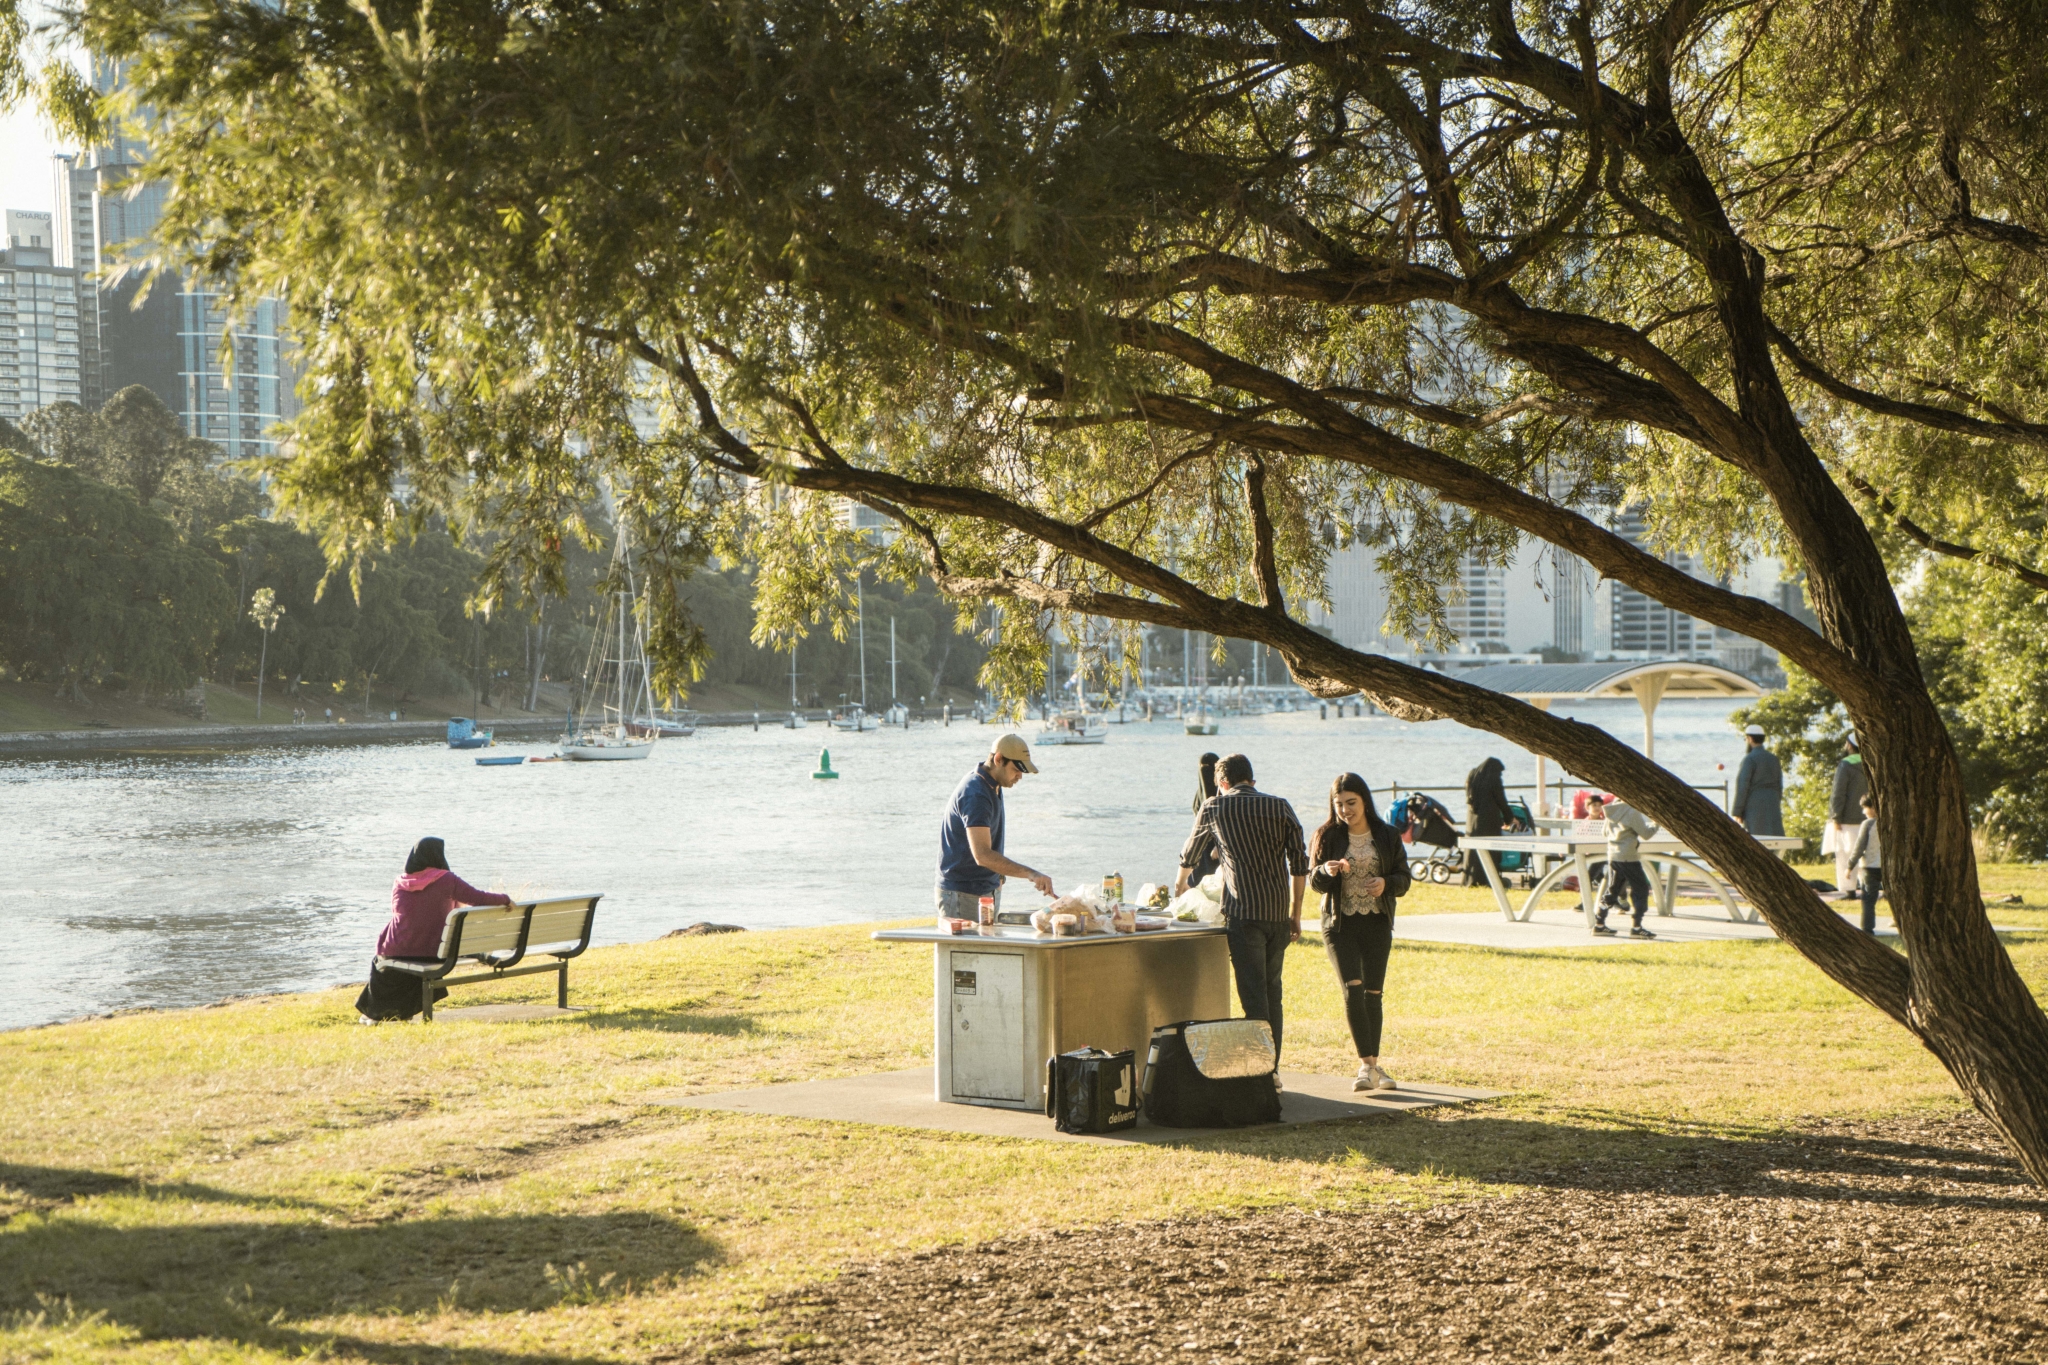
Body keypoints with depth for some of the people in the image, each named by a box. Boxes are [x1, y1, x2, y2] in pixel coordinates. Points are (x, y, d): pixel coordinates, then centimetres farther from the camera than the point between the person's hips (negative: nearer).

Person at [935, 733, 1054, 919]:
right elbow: (982, 855, -32)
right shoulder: (974, 795, -23)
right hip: (962, 895, -9)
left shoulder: (993, 786, 9)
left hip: (988, 890, 9)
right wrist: (1030, 873, -37)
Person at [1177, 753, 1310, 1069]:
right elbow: (1300, 864, 7)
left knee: (1253, 992, -3)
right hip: (1278, 913, 4)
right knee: (1272, 989, 14)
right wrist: (1295, 915, 14)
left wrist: (1180, 883, 43)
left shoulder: (1214, 808, 5)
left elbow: (1190, 855, 22)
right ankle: (1272, 1069, 19)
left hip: (1244, 913, -3)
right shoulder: (1280, 806, 9)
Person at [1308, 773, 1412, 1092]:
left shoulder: (1387, 836, 2)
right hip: (1340, 923, -2)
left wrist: (1386, 882, -15)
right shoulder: (1327, 836, 0)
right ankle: (1367, 1065, -14)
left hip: (1377, 923, 2)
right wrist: (1325, 870, -20)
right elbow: (1314, 882, 2)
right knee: (1353, 989, -15)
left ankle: (1372, 1066, 14)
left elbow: (1404, 879, 6)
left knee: (1373, 993, 4)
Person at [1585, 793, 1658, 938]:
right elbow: (1645, 833, -11)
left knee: (1612, 890, 15)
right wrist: (1655, 824, 9)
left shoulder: (1612, 809, 7)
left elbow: (1606, 832, 17)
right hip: (1629, 857, -7)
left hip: (1613, 855, 7)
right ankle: (1636, 928, -5)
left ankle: (1599, 924, 16)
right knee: (1641, 890, 0)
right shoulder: (1632, 812, -15)